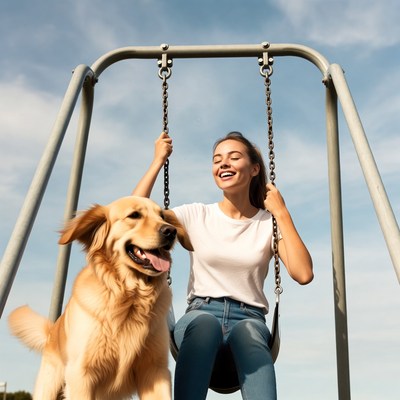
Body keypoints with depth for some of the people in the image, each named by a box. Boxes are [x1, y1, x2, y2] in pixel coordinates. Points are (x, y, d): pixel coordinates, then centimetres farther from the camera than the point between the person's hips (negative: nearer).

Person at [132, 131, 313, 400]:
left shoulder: (268, 223, 8)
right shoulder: (196, 216, 10)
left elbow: (303, 274, -6)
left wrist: (282, 213, -4)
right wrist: (158, 162, 5)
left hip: (249, 320, 0)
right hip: (200, 316, 1)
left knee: (247, 332, -38)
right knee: (205, 323, -38)